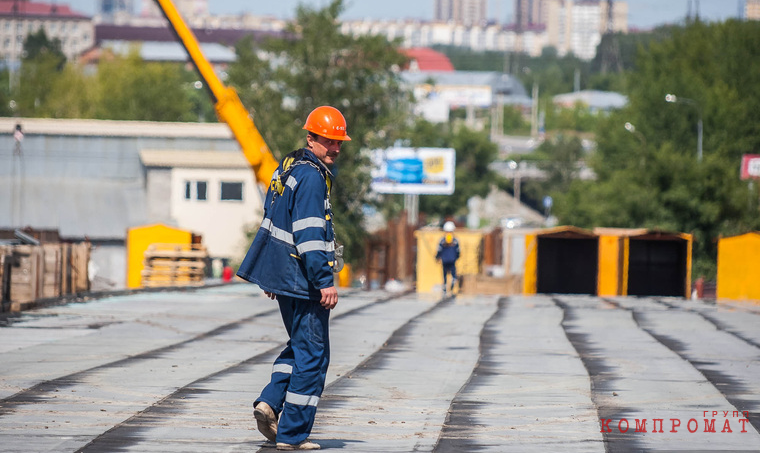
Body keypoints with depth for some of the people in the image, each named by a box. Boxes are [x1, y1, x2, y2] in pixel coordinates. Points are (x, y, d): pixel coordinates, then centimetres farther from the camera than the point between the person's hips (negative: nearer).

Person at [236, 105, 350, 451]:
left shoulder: (288, 167, 14)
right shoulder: (311, 177, -17)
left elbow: (272, 216, 21)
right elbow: (309, 234, -23)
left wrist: (272, 274, 26)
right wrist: (325, 282, -24)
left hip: (282, 273, 10)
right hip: (301, 279, -10)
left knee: (302, 345, 22)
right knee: (312, 354, -3)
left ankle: (270, 403, 8)